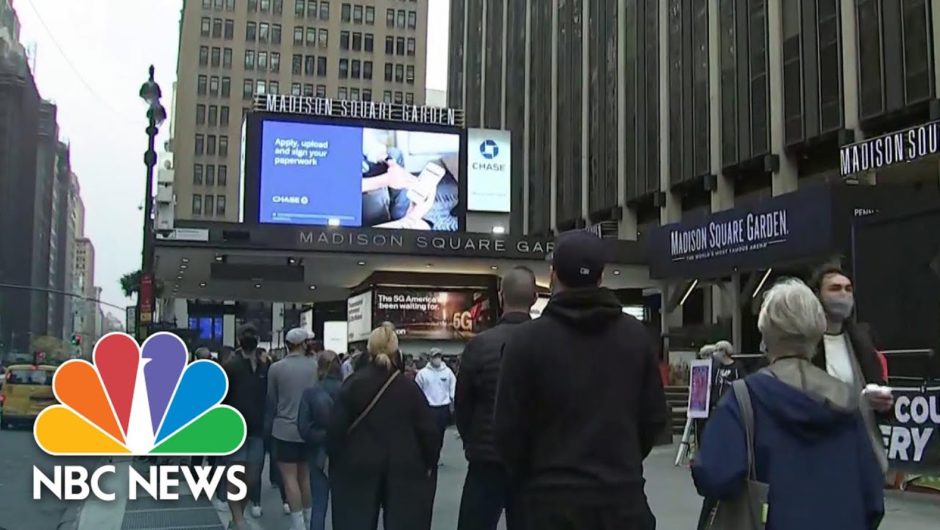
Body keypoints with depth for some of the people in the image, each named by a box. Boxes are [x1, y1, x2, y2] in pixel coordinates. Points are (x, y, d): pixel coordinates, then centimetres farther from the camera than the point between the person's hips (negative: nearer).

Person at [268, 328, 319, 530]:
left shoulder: (276, 368, -8)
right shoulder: (314, 366, -6)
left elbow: (271, 400, 1)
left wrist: (274, 419, 18)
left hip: (285, 428, -3)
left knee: (290, 477, 2)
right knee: (305, 476, 16)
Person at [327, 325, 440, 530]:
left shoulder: (352, 385, -6)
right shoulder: (409, 388, -4)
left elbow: (336, 428, -7)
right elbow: (427, 430, -4)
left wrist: (335, 459, 6)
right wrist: (430, 462, 9)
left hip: (359, 468, 0)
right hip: (404, 469, 0)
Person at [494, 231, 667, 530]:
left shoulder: (527, 339, -9)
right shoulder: (636, 334, 1)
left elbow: (509, 427, -6)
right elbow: (655, 417, 6)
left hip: (553, 498, -3)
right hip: (624, 495, 3)